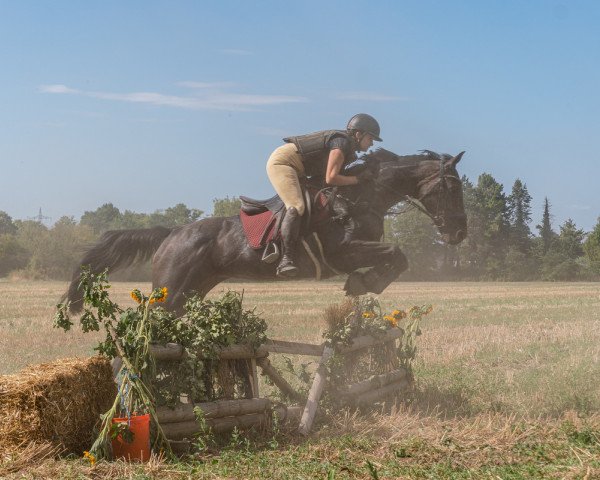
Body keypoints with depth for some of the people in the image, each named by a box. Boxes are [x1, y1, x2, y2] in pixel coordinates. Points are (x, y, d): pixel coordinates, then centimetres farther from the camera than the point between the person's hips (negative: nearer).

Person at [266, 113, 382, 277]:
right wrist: (358, 179, -15)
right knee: (297, 207, -27)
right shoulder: (342, 142, -16)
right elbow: (331, 178, -23)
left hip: (295, 169, 11)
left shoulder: (350, 153, 15)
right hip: (281, 161, -11)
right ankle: (286, 259, -36)